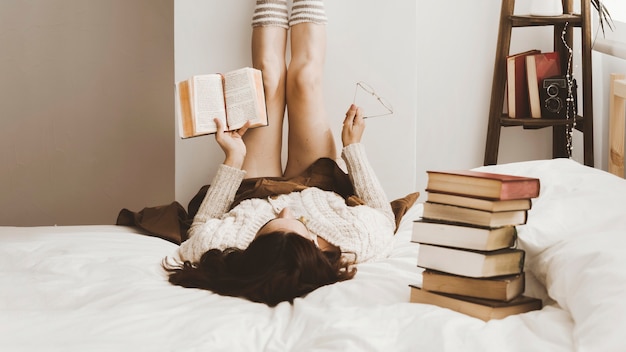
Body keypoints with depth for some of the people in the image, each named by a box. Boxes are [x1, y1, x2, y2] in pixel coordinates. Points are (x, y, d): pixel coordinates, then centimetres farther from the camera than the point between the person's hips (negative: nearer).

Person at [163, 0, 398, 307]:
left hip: (253, 196, 0)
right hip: (320, 192, 0)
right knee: (305, 75, 1)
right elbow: (384, 215, -20)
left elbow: (200, 228, -20)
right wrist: (354, 146, -16)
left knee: (269, 74, 3)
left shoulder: (225, 247, -47)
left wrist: (233, 160, -25)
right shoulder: (358, 241, -46)